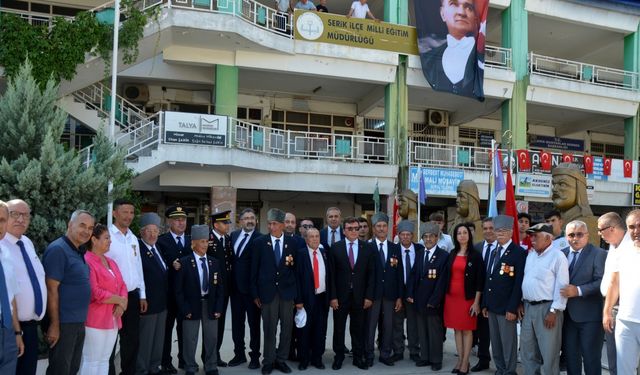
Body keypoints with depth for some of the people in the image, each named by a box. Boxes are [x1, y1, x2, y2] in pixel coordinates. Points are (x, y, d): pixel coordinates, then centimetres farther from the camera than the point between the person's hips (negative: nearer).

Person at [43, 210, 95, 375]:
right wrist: (54, 325, -20)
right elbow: (51, 290, -19)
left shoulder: (78, 252, 11)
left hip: (79, 322, 9)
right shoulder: (58, 249, -15)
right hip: (63, 323, -9)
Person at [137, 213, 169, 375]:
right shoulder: (137, 248, -15)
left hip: (162, 301, 8)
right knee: (145, 339, 3)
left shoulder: (159, 247, 12)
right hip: (147, 302, -8)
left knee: (159, 337, 17)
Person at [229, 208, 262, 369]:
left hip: (251, 288, -6)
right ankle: (239, 354, 29)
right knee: (237, 322, 15)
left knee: (254, 323, 7)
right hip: (236, 286, 6)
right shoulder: (234, 235, 7)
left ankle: (255, 356, 20)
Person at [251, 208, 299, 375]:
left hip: (287, 291, 1)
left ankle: (281, 359, 23)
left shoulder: (292, 243, 2)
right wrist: (255, 294, -2)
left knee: (287, 327, 8)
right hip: (267, 291, -1)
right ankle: (268, 361, 20)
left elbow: (297, 269, 4)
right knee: (269, 328, 6)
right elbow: (254, 269, 0)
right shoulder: (260, 242, -1)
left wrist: (298, 294, -5)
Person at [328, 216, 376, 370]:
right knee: (339, 328, 9)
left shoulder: (367, 249, 2)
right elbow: (331, 274, -3)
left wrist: (369, 296, -4)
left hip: (359, 296, 1)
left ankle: (358, 357, 23)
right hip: (340, 295, -1)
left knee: (358, 328, 9)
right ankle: (339, 356, 24)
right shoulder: (335, 248, -2)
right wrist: (332, 296, -8)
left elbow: (371, 274, 2)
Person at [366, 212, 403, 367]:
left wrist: (399, 296, 3)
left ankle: (385, 354, 23)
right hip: (373, 293, -3)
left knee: (388, 326, 10)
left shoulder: (395, 248, 7)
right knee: (370, 325, 5)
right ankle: (369, 355, 17)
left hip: (390, 294, 3)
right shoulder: (367, 247, -4)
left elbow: (399, 274, 7)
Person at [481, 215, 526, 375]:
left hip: (506, 307, -7)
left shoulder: (519, 253, -10)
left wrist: (512, 308, -18)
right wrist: (485, 304, 13)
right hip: (492, 306, 7)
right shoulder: (494, 252, 15)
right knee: (495, 342, 15)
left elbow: (519, 283, -15)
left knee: (508, 343, 3)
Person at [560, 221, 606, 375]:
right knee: (571, 357, 17)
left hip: (589, 315, -5)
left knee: (591, 358, 4)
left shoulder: (599, 254, -8)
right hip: (568, 315, 6)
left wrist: (578, 290, -24)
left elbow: (602, 282, -16)